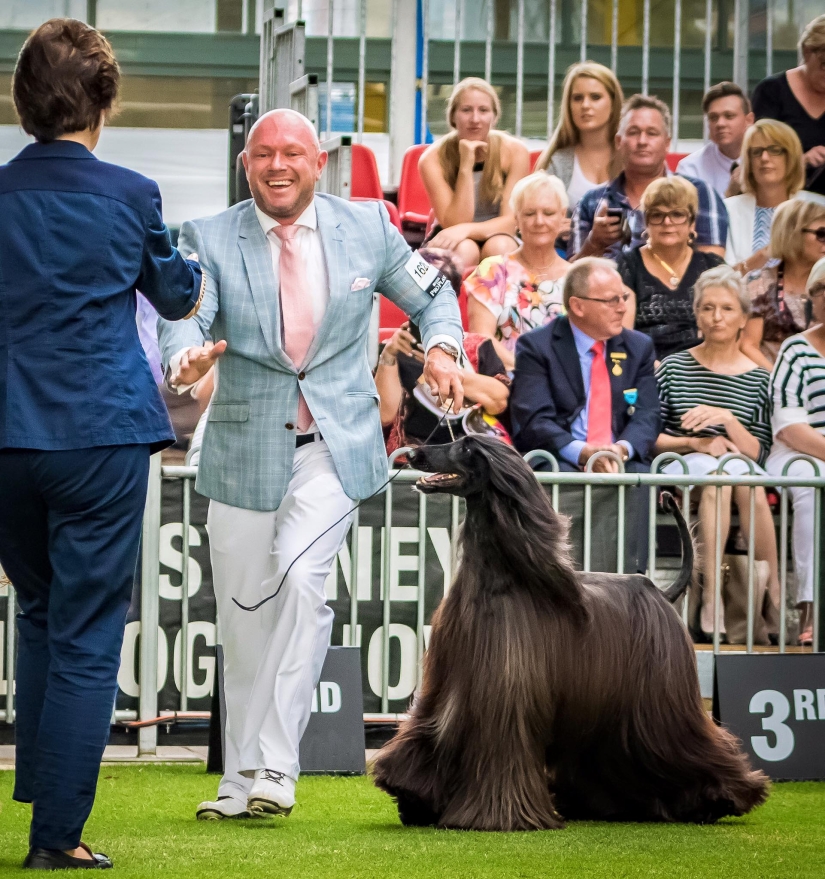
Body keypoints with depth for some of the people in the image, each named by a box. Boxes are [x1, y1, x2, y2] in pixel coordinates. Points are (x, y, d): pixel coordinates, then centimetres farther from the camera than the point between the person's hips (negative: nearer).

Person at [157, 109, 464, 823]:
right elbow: (183, 317, -16)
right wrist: (186, 357, -39)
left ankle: (274, 766, -20)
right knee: (244, 613, 7)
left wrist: (442, 345, -6)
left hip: (335, 445, -1)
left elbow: (433, 294, 15)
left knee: (300, 578, -23)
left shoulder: (367, 227, 2)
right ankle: (241, 781, 21)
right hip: (245, 448, 1)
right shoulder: (209, 241, -2)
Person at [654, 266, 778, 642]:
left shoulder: (757, 379, 12)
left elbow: (759, 454, 4)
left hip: (741, 467, 1)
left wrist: (728, 421, -11)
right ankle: (711, 595, -40)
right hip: (679, 469, -1)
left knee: (746, 478, -36)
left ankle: (772, 596, -34)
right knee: (718, 472, -36)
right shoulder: (673, 368, 11)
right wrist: (694, 443, -8)